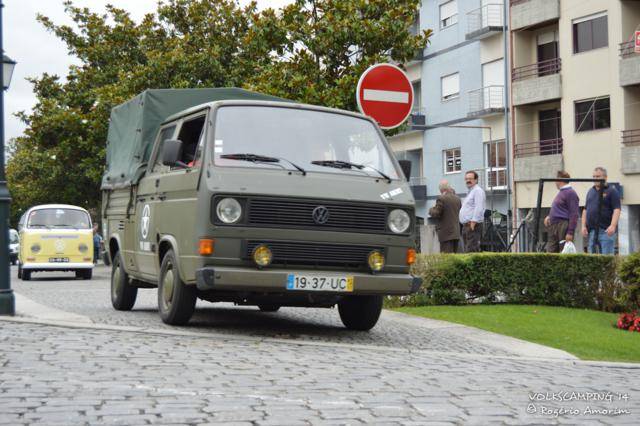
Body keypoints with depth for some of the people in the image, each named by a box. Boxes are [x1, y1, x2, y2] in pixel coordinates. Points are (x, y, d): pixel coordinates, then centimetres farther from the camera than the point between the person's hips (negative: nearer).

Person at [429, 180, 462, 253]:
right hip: (456, 233, 7)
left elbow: (436, 214, -13)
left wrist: (431, 210, 7)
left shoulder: (441, 198, -12)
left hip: (446, 233, -7)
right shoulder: (457, 199, 9)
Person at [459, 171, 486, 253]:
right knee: (467, 250, 8)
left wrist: (473, 222, -23)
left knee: (471, 251, -15)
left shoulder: (478, 191, -7)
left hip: (472, 225, -10)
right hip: (466, 226, 10)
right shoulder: (469, 192, 24)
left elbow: (479, 208, -18)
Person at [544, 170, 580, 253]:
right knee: (551, 252, 4)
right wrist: (549, 216, 12)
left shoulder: (571, 193, -10)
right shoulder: (560, 192, 20)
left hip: (563, 227, -10)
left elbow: (574, 214, -16)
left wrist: (570, 232, -21)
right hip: (553, 227, 10)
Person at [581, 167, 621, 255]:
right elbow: (585, 210, 21)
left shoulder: (612, 191, -1)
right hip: (592, 230, 6)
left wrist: (613, 226, -22)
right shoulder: (591, 191, 18)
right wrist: (583, 226, 10)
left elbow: (617, 210, -10)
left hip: (606, 231, -6)